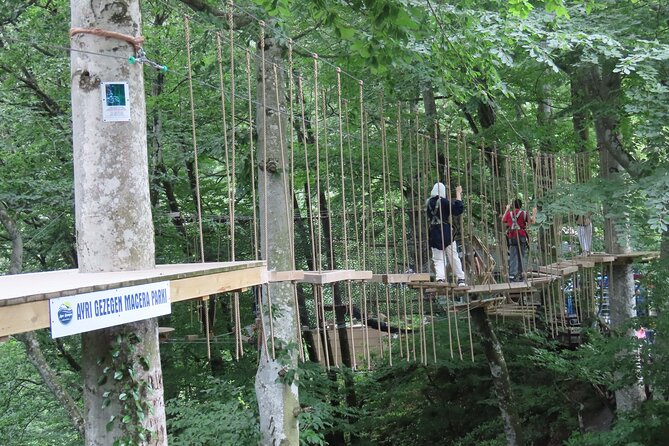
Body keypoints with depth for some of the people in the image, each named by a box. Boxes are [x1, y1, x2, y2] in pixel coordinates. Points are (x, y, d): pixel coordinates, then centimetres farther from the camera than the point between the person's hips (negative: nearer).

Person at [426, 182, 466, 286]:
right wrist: (458, 194, -7)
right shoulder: (443, 201, -9)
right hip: (446, 233, -3)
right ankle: (460, 279, 9)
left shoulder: (428, 202, 5)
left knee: (438, 259, 3)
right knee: (453, 257, 6)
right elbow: (458, 210, -13)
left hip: (434, 234, 3)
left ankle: (440, 278, -18)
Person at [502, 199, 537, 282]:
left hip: (511, 238, 2)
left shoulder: (509, 213, 7)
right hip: (522, 237, -2)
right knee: (522, 257, 5)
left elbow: (503, 221, 24)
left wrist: (506, 210, 34)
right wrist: (534, 213, 18)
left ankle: (512, 275, -8)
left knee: (513, 257, 0)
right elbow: (532, 222, 2)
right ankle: (520, 275, 4)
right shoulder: (524, 213, -1)